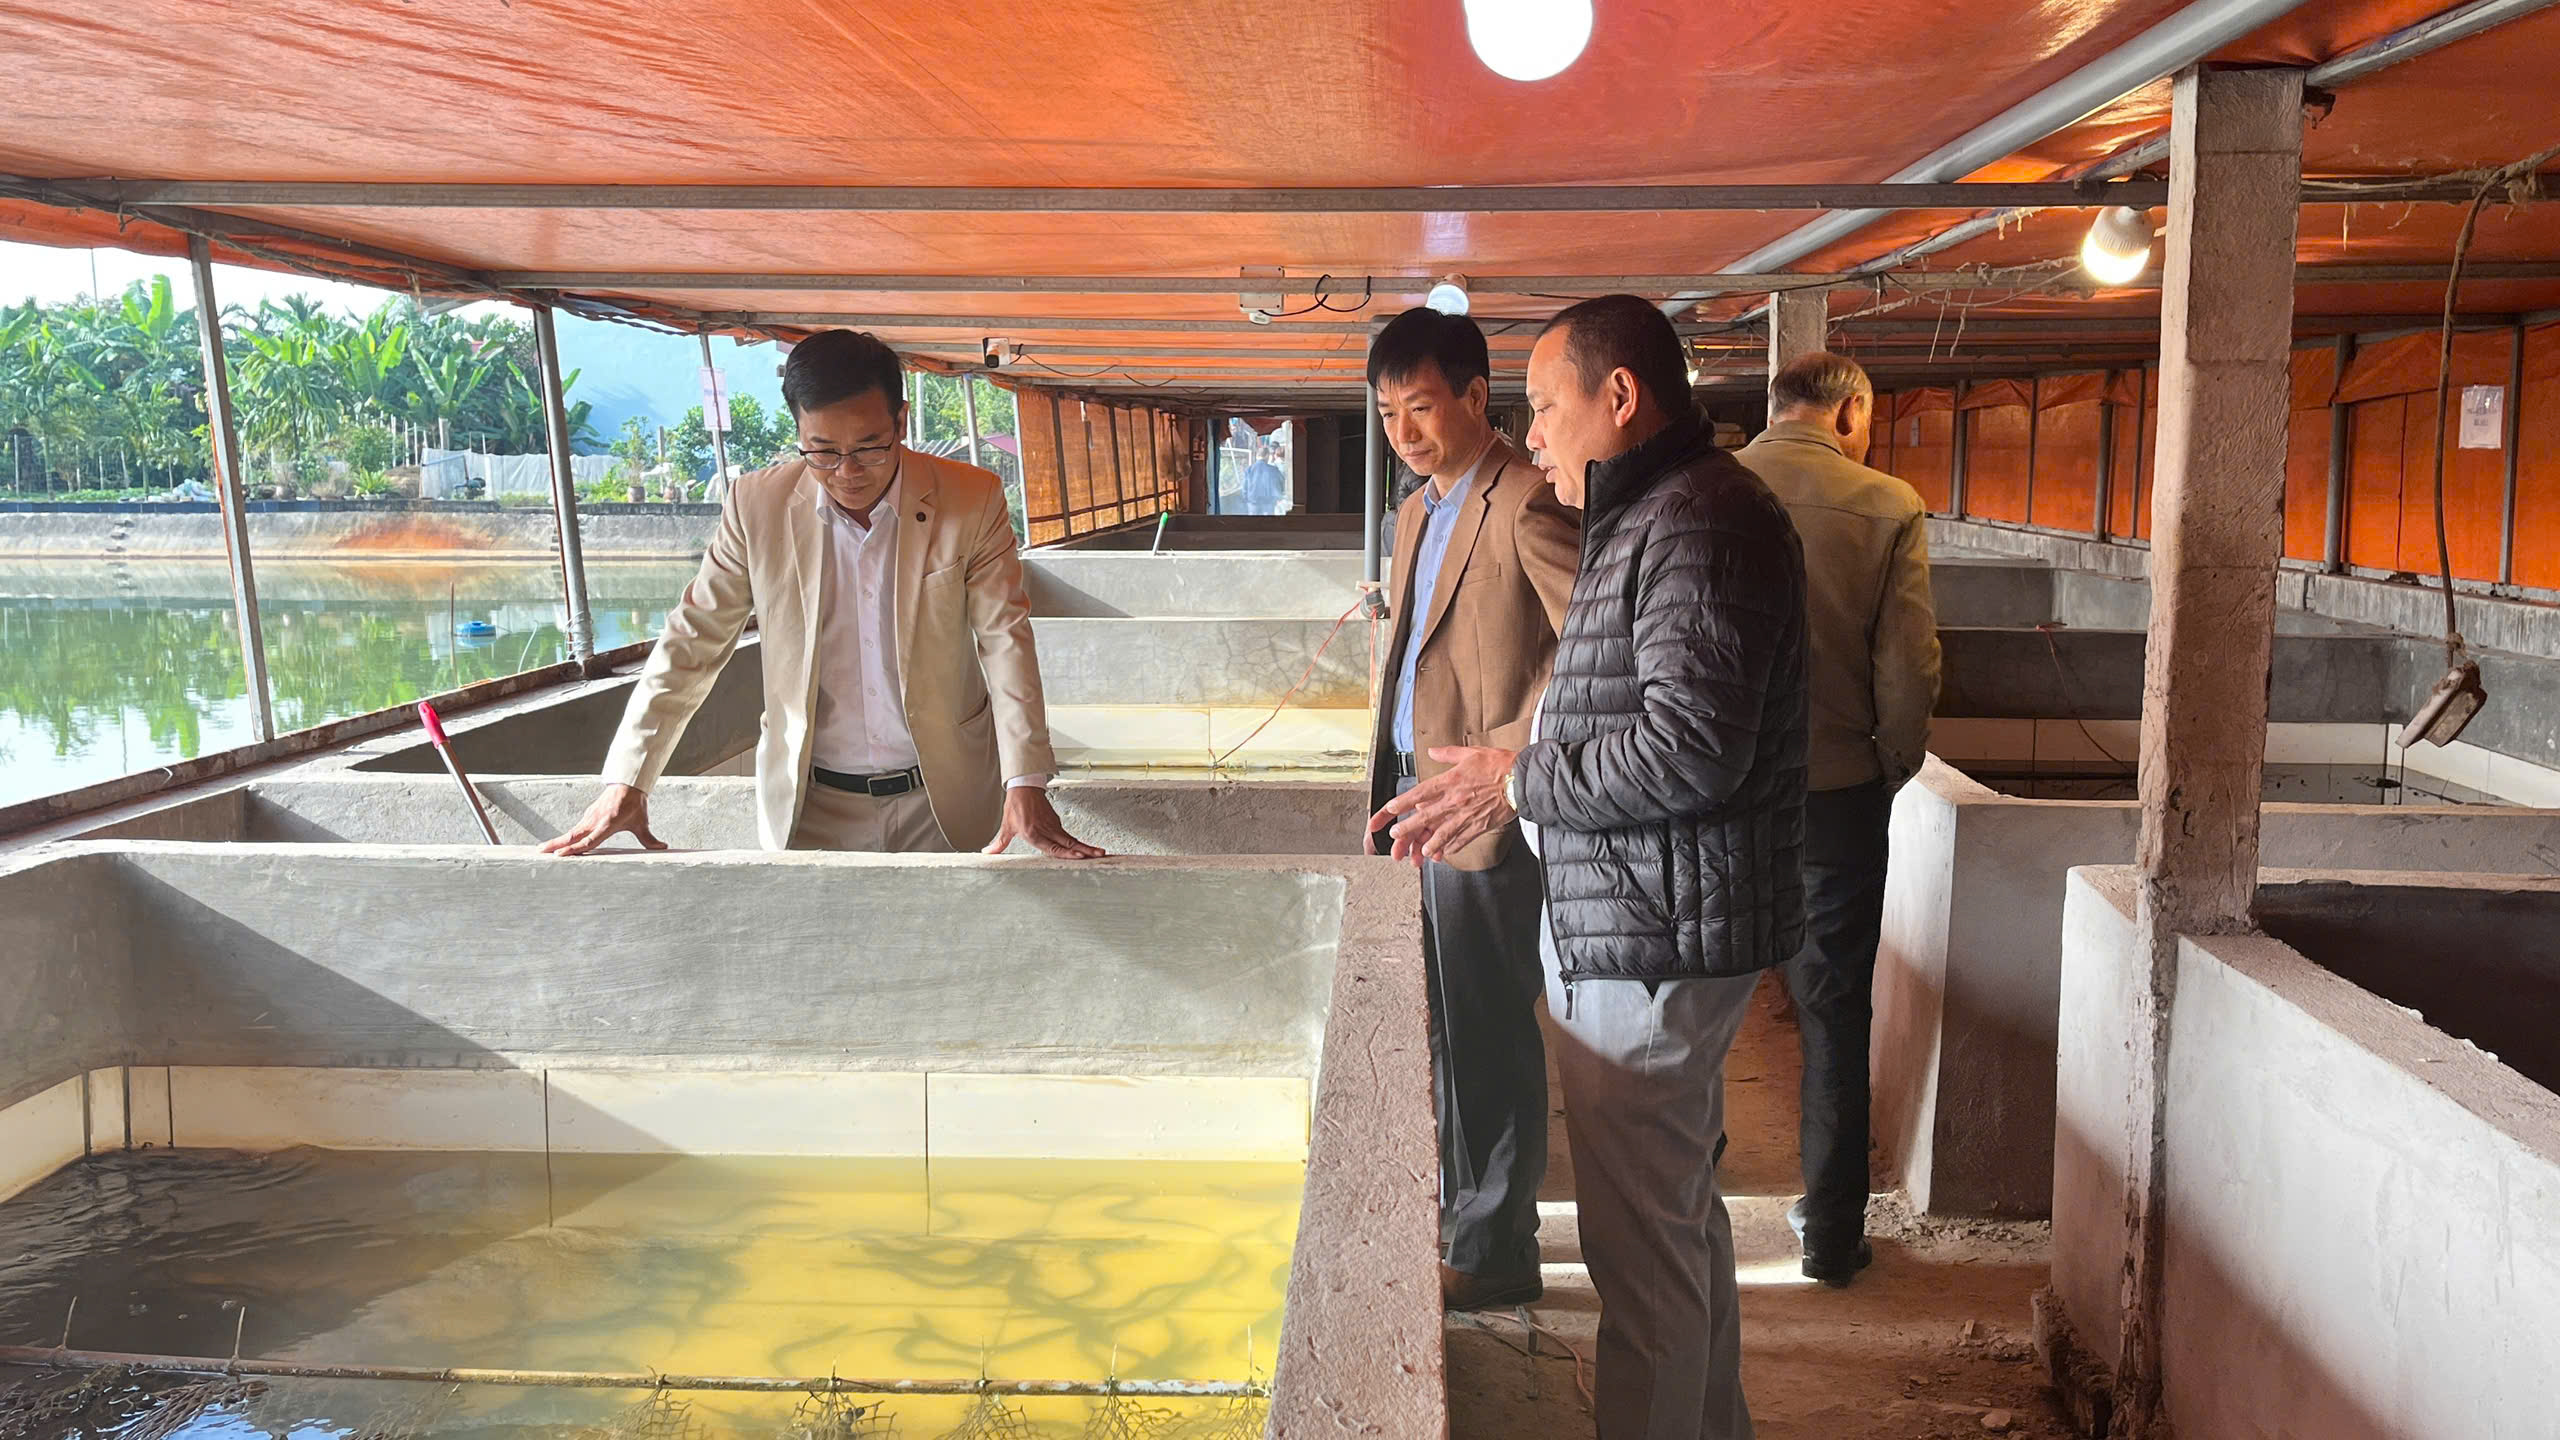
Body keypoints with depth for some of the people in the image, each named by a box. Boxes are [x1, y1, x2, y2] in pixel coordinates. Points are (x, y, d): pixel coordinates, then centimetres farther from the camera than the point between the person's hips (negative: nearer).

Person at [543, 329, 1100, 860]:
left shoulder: (973, 501, -8)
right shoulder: (757, 505, -4)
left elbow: (1005, 640, -10)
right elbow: (692, 641, 0)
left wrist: (1026, 783, -21)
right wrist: (625, 782, -5)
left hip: (944, 800, -1)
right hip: (810, 805, 1)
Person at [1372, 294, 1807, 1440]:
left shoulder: (1699, 522, -18)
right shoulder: (1649, 519, 18)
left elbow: (1689, 748, -27)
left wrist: (1517, 782, -15)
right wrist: (1491, 793, 11)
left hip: (1653, 941, -11)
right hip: (1643, 927, 11)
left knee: (1641, 1245, -2)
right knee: (1682, 1209, 23)